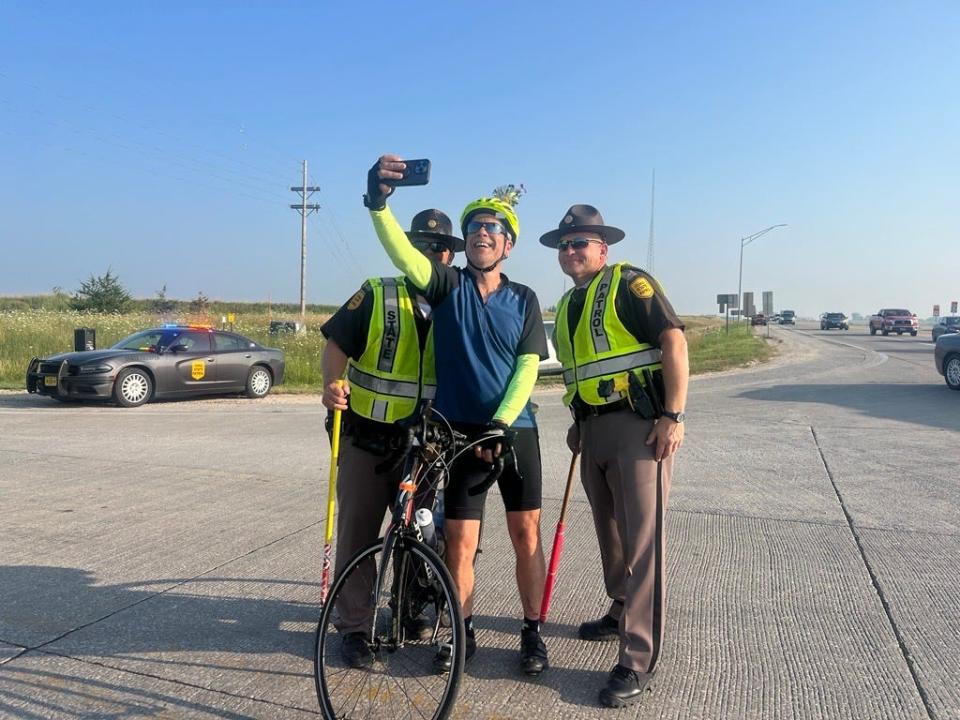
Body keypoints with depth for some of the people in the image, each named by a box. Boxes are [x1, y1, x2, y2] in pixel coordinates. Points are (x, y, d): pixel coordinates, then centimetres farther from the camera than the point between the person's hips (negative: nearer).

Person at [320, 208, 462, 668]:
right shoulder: (376, 295, -4)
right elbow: (337, 345, -4)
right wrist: (332, 384, -23)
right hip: (367, 440, -2)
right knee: (357, 532, 3)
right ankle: (353, 627, 16)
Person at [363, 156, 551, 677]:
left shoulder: (523, 300, 4)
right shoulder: (449, 286, -1)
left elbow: (528, 367, -3)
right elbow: (403, 255, -19)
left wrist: (501, 423, -15)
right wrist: (378, 202, -37)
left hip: (514, 430, 1)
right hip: (460, 431, -1)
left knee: (526, 533, 4)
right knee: (460, 541, 4)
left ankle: (532, 632, 21)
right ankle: (461, 631, 23)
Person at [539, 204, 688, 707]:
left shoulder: (628, 284, -6)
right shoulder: (568, 304, 18)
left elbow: (673, 339, -14)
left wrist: (673, 415, -20)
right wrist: (578, 423, 19)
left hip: (638, 424, -8)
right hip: (595, 429, 8)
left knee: (642, 539, -7)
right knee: (609, 531, 17)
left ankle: (638, 660, -1)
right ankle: (622, 614, 36)